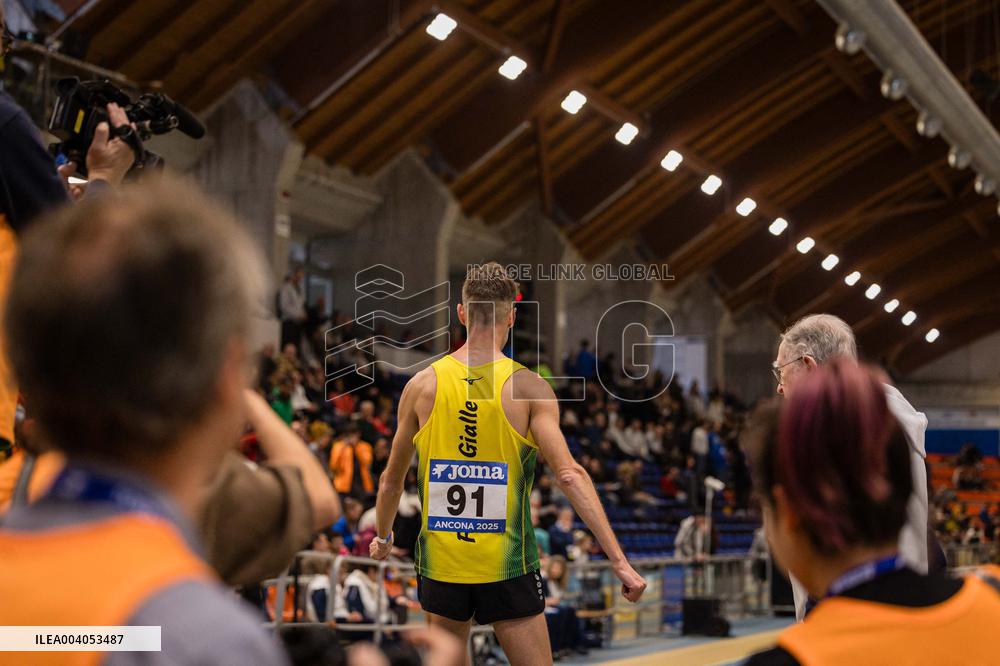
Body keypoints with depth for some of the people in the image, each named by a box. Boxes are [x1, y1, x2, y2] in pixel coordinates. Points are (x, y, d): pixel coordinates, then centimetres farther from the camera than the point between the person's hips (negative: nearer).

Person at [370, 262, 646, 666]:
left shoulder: (421, 385, 1)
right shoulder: (529, 387, -8)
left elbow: (391, 480, 11)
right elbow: (569, 475, -17)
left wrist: (383, 536, 29)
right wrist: (618, 560, -17)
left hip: (441, 567, 3)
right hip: (508, 569, -3)